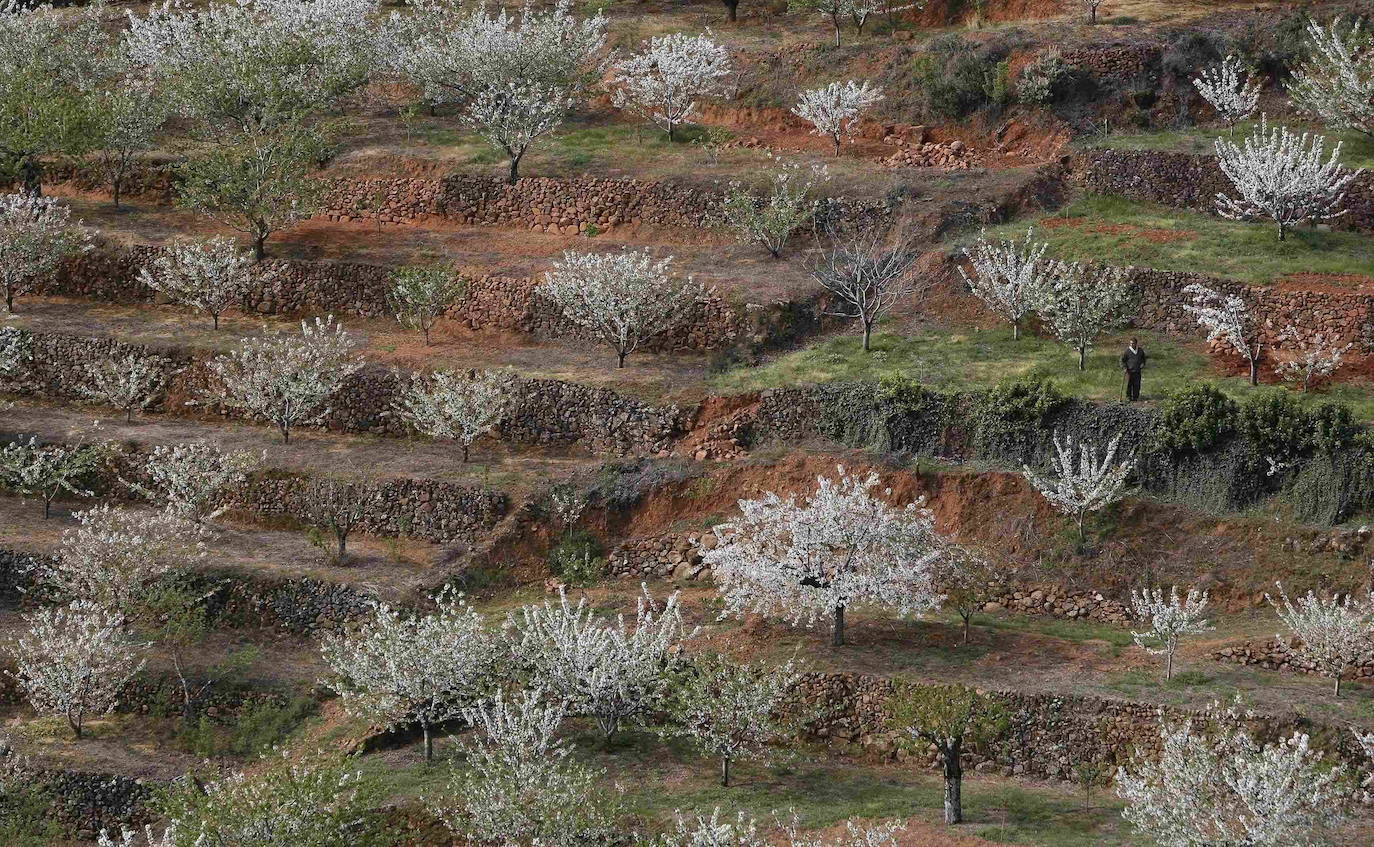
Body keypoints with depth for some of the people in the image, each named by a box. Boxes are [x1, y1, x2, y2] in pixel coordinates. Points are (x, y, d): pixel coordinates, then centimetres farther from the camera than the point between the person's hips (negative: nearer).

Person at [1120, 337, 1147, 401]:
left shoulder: (1140, 350, 6)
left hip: (1137, 371, 3)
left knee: (1137, 385, 1)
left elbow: (1143, 359, 23)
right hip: (1129, 371, -2)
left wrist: (1142, 365, 6)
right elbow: (1122, 360, 3)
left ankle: (1135, 397, 10)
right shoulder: (1127, 351, -4)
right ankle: (1128, 397, 8)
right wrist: (1124, 368, -9)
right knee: (1129, 384, -4)